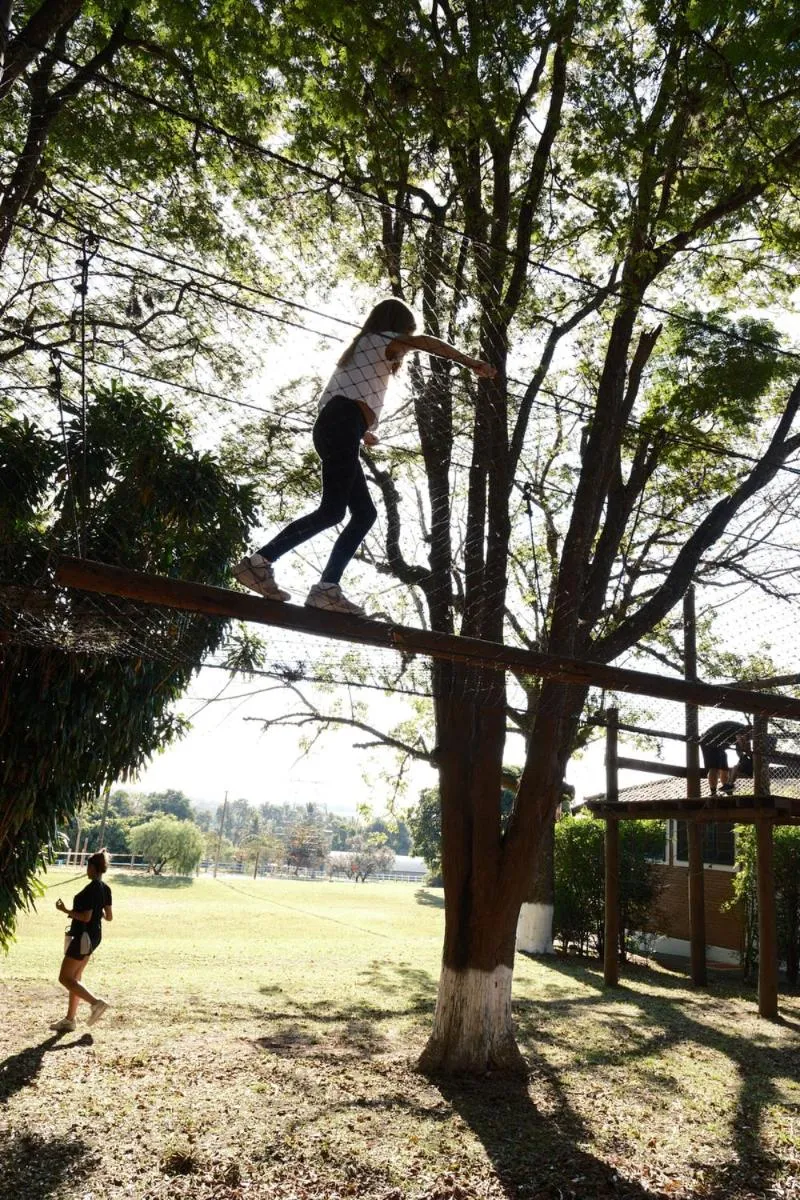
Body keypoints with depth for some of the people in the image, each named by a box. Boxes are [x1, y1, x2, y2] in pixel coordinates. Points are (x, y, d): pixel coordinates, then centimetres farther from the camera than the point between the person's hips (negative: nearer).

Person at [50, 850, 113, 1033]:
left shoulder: (91, 889, -20)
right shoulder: (105, 889, 6)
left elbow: (86, 917, -23)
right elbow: (109, 917, 9)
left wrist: (65, 910, -13)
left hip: (84, 936, -9)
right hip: (95, 935, 9)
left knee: (65, 978, -1)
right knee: (74, 977, 16)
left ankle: (96, 1002, -9)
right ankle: (70, 1019, 20)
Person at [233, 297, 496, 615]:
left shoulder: (362, 349, 36)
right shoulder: (379, 340, 11)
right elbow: (424, 342, -8)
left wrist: (361, 432, 45)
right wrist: (471, 362, -11)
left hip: (332, 428, 9)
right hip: (342, 425, -9)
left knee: (365, 513, 3)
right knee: (332, 510, -19)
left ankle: (326, 588, -8)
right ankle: (260, 561, -25)